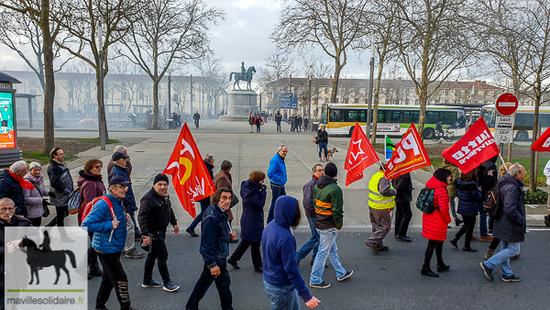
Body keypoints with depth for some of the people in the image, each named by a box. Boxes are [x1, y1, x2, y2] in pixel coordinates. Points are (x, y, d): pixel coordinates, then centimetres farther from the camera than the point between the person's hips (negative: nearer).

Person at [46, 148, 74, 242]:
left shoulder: (62, 164, 11)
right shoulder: (53, 167, -19)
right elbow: (55, 182, -26)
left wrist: (70, 191, 15)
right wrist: (65, 190, -20)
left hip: (66, 196, 10)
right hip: (59, 197, -10)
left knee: (65, 213, 21)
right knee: (60, 216, 5)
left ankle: (47, 227, 33)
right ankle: (63, 236, 18)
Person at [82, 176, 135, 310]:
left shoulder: (118, 202, 7)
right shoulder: (103, 204, -22)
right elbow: (86, 225, -24)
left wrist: (125, 217, 4)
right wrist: (109, 225, -26)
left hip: (115, 248, 10)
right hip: (106, 249, -9)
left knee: (109, 278, 20)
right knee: (120, 278, -3)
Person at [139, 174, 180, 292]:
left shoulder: (165, 196, 7)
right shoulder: (148, 198, -21)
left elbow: (169, 210, 25)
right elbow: (142, 217, -23)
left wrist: (174, 223, 24)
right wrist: (145, 234, -26)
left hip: (161, 231, 9)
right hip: (154, 232, -9)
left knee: (153, 255, 18)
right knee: (163, 256, -5)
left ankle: (147, 281, 32)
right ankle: (167, 283, 6)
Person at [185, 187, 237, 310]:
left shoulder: (220, 212, 3)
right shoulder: (212, 217, -28)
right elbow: (207, 243, -27)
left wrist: (229, 234, 3)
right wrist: (212, 264, -24)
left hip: (219, 253, 10)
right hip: (215, 257, -10)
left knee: (205, 279, 21)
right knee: (224, 282, 7)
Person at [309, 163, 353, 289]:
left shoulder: (317, 186, 4)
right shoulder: (335, 189, -22)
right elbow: (337, 211, -20)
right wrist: (339, 225, -7)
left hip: (318, 223, 9)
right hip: (329, 226, -9)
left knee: (333, 250, 22)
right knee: (323, 252, 3)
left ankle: (341, 273, 37)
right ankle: (315, 280, 12)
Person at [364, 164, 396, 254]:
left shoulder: (375, 176, 12)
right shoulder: (383, 178, -18)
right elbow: (384, 191, -29)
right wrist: (393, 191, -11)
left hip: (372, 205, 10)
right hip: (381, 208, -10)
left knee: (377, 226, 17)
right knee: (385, 226, 0)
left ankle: (378, 246, 25)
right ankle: (371, 241, -5)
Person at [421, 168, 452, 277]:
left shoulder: (431, 187, 8)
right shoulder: (442, 190, -20)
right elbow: (443, 208, -23)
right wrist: (448, 220, -6)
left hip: (429, 218, 10)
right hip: (438, 220, -10)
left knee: (439, 241, 22)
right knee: (432, 244, -2)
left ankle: (441, 265, 35)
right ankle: (425, 268, 5)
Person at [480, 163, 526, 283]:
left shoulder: (506, 184, 9)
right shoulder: (512, 188, -24)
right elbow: (510, 210, -30)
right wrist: (522, 220, -16)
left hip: (503, 223, 10)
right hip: (511, 226, -10)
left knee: (505, 249, 17)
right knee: (514, 249, 0)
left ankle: (507, 274, 29)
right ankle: (488, 265, 2)